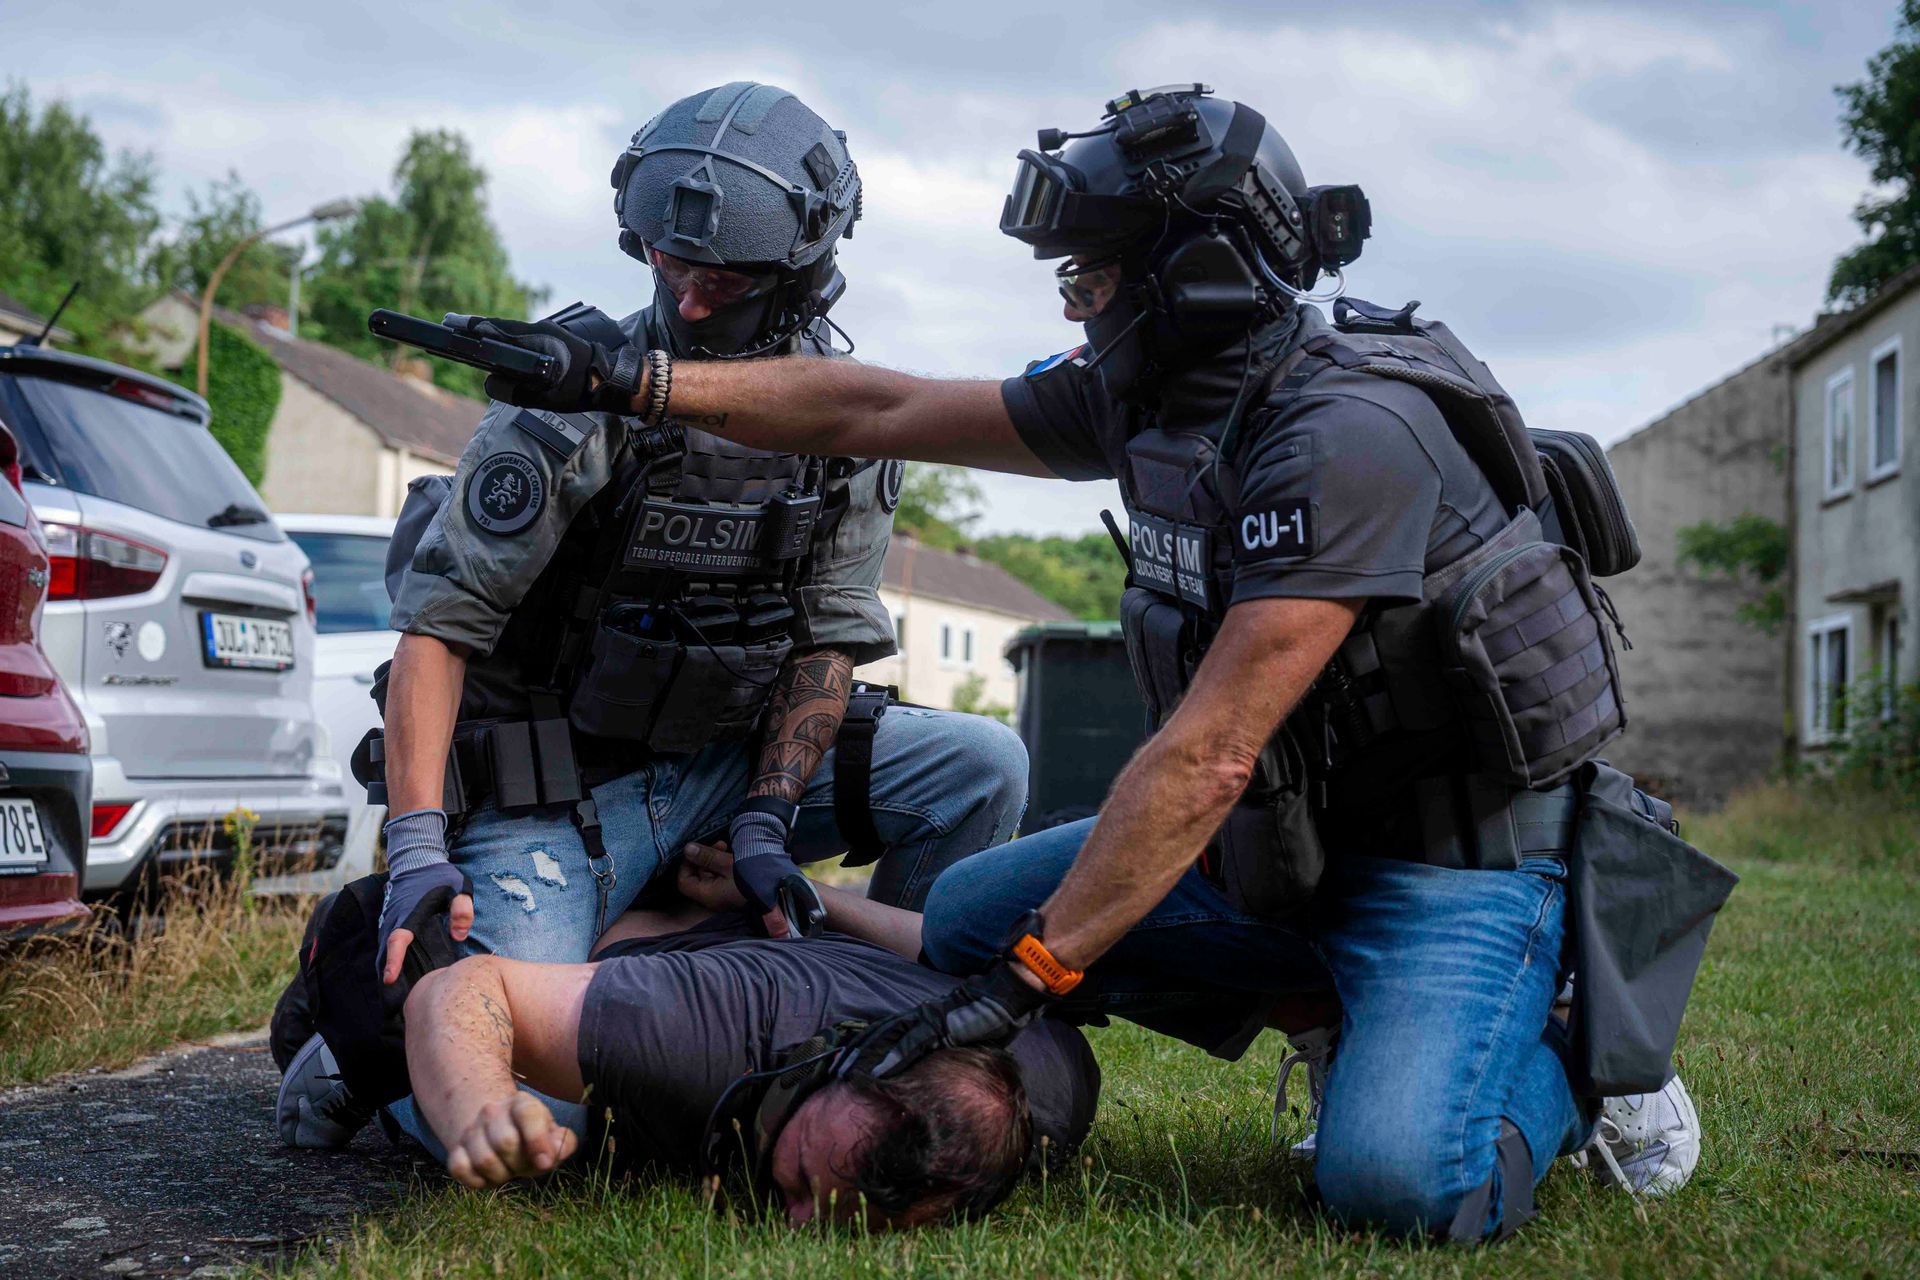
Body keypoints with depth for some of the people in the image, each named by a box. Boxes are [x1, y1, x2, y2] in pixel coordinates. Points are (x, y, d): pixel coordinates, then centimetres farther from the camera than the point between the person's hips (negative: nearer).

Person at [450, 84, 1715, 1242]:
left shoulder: (1349, 434, -28)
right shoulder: (1147, 397, -1)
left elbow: (1206, 754, -29)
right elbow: (880, 409, 7)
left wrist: (1029, 976, -26)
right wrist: (626, 377, 3)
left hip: (1457, 849, -8)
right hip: (1283, 830, 8)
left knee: (1396, 1178, -31)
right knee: (969, 913, 3)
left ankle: (1569, 1059, 4)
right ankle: (1350, 1005, 12)